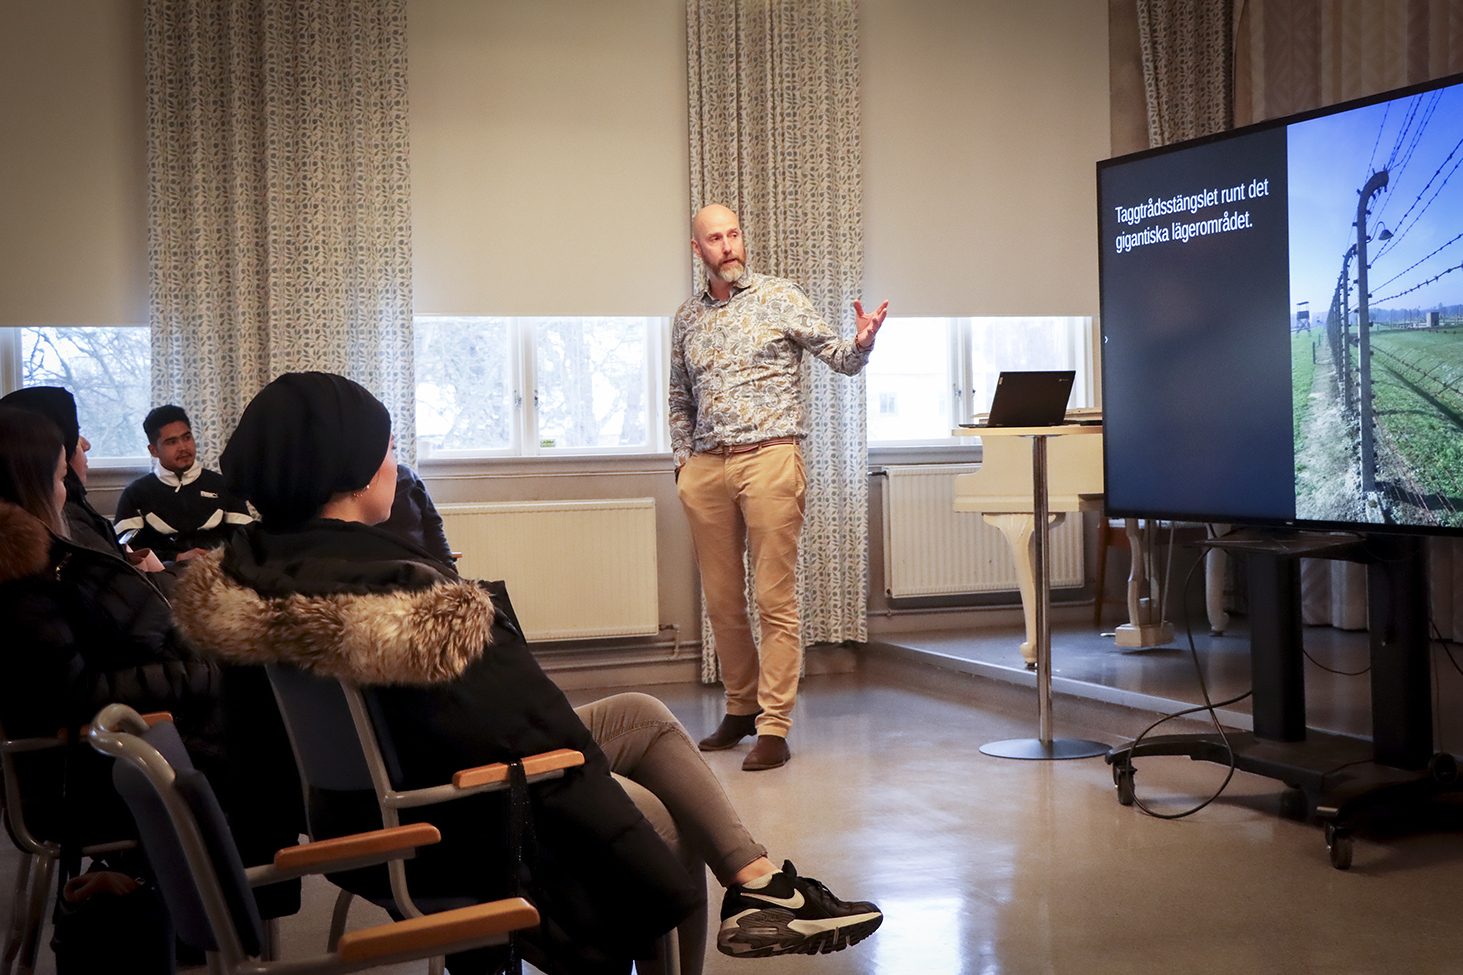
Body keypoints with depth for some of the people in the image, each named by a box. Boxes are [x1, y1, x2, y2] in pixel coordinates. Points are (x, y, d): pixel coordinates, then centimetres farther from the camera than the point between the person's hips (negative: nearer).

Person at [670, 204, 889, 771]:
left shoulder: (780, 298, 4)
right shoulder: (686, 319, 16)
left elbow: (838, 358, 1)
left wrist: (861, 344, -21)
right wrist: (683, 461, 13)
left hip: (769, 457, -4)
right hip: (706, 469, 4)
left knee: (775, 600, -7)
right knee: (721, 601, 9)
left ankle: (774, 725, -4)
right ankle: (741, 708, 25)